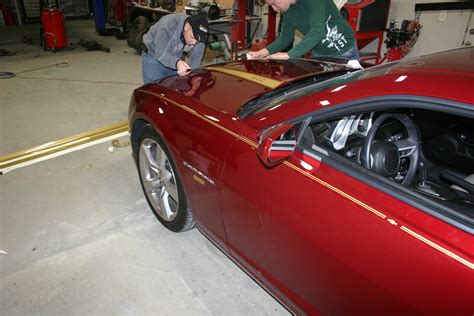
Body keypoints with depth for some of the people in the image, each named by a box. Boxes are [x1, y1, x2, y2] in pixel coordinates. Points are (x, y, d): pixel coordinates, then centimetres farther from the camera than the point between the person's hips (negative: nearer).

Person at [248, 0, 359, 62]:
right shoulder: (287, 11, -1)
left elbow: (318, 31, -36)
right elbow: (285, 38, 6)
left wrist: (289, 55, -39)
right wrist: (264, 52, -9)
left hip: (344, 51, -6)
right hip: (319, 55, 6)